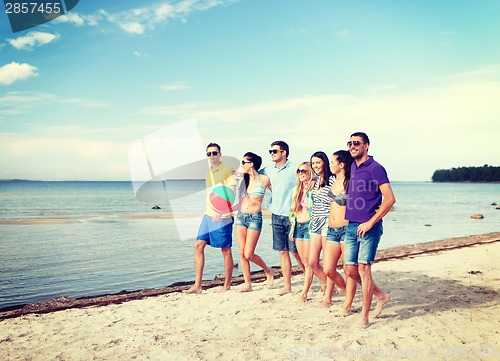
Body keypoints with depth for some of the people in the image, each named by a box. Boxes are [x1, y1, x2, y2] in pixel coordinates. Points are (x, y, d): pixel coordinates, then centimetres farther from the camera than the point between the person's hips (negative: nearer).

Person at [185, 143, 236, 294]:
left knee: (226, 250, 1)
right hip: (208, 215, 7)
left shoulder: (228, 170, -6)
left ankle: (227, 285, 11)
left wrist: (220, 211, -24)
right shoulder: (208, 172, 17)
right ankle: (197, 285, 4)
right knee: (198, 245, 0)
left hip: (223, 216, -7)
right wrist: (207, 211, 19)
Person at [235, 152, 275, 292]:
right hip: (241, 216, 5)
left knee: (249, 254, -7)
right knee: (242, 253, 2)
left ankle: (268, 270, 21)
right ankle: (247, 284, 12)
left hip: (255, 218, -5)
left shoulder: (264, 179, -4)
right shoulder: (243, 178, 7)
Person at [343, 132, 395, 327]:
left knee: (363, 269, -5)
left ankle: (365, 317, 6)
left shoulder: (375, 168, -9)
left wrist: (370, 222, -16)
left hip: (368, 227, -8)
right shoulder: (353, 167, 14)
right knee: (350, 270, 8)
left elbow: (390, 199, -15)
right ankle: (381, 295, 29)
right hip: (351, 226, 8)